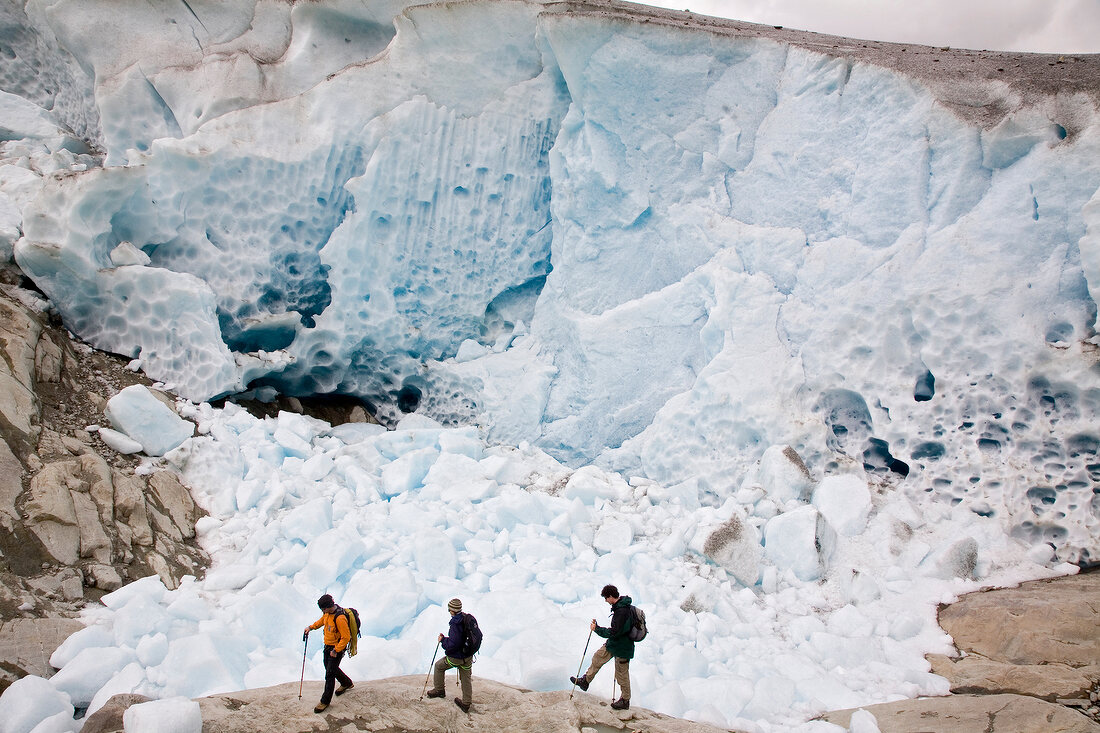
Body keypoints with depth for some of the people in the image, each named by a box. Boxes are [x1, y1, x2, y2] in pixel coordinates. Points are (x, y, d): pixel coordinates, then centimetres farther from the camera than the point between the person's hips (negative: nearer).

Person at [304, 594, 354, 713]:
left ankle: (325, 701, 7)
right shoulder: (328, 613, -5)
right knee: (330, 667, 24)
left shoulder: (340, 618, -32)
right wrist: (311, 627, 11)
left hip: (338, 648, -9)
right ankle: (347, 683, 45)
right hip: (328, 646, 9)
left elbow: (346, 638, -28)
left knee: (329, 674, -5)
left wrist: (336, 651, -23)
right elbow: (322, 620, 21)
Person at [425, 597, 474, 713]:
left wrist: (443, 640, -11)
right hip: (468, 656, 7)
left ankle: (439, 690, 33)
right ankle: (466, 703, 25)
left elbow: (452, 645, -30)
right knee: (466, 678, 18)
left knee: (439, 666, 19)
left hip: (456, 657, -7)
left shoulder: (455, 624, -27)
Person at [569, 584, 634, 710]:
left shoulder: (622, 612, -32)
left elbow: (613, 632, -30)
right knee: (597, 657, 19)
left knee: (622, 674, 6)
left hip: (621, 647, -10)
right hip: (613, 643, 10)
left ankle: (625, 701, 23)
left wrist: (597, 629, -20)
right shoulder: (620, 605, -1)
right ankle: (585, 681, 36)